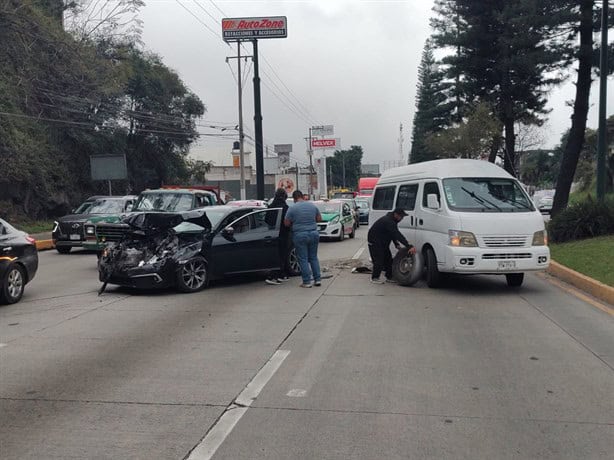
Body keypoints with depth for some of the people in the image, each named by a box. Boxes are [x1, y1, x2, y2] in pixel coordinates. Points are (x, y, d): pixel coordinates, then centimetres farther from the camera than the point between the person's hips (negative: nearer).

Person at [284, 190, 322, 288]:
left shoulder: (292, 209, -8)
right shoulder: (313, 205, 4)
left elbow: (286, 223, -5)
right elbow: (319, 219, 12)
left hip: (300, 235, -4)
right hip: (314, 234, 4)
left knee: (303, 259, 2)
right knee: (313, 257, 14)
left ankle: (307, 282, 2)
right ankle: (318, 279, 13)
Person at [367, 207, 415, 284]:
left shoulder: (392, 220, 3)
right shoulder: (388, 221, -30)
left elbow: (394, 234, 15)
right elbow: (397, 235, -38)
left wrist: (397, 244, 1)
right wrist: (409, 246, -42)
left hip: (382, 242, 10)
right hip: (374, 242, -10)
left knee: (388, 259, 8)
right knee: (379, 260, -10)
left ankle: (389, 277, 16)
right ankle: (374, 278, 2)